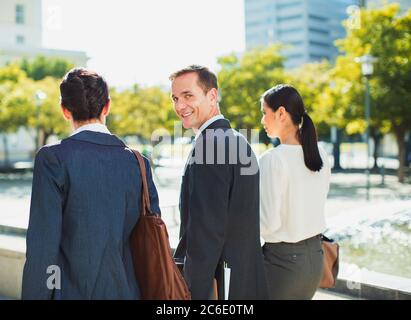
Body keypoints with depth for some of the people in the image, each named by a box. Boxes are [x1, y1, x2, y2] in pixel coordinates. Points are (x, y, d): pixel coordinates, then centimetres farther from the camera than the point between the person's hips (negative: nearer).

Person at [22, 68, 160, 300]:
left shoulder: (53, 158, -9)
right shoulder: (137, 162, 3)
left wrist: (34, 295, -6)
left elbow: (43, 244, -13)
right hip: (125, 290, 4)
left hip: (72, 291, -4)